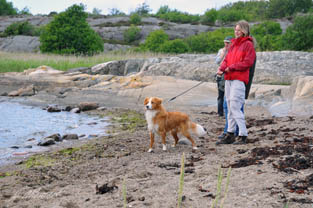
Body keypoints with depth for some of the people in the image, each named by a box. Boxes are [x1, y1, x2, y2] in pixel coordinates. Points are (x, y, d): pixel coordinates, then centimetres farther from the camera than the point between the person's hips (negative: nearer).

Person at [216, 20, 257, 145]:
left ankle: (243, 135, -8)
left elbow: (248, 62, -12)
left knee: (235, 107, -13)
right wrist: (222, 68, -2)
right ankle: (230, 135, 13)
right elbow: (227, 59, 18)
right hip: (229, 79, 8)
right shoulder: (233, 44, 20)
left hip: (239, 79, -8)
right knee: (230, 107, 8)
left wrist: (231, 67, -12)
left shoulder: (248, 44, -3)